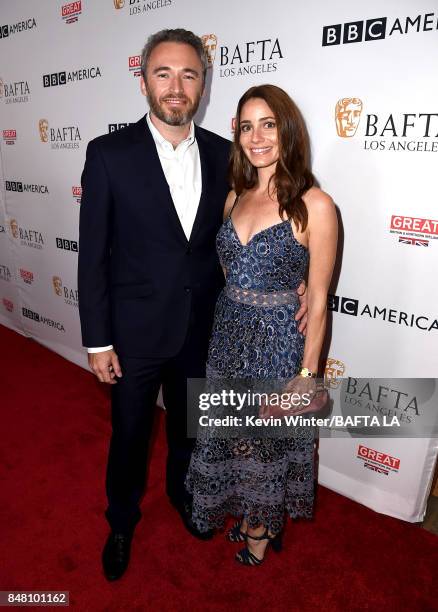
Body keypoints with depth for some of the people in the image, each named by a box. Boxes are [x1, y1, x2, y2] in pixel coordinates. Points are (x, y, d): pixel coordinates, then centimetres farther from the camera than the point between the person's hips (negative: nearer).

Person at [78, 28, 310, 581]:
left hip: (201, 328, 3)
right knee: (129, 433, 17)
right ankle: (122, 520, 46)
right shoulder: (109, 153, -10)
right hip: (135, 330, -2)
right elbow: (93, 254, -9)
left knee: (188, 425, 24)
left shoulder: (223, 155, -1)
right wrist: (97, 341, -9)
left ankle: (182, 493, 54)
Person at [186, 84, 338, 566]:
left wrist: (307, 373, -11)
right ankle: (246, 510, 52)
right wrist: (225, 328, 7)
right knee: (229, 433, 21)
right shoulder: (235, 197, 3)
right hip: (228, 334, 6)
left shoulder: (314, 205, -14)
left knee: (271, 439, 16)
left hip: (278, 341, -5)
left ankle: (265, 524, 46)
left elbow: (317, 299, -12)